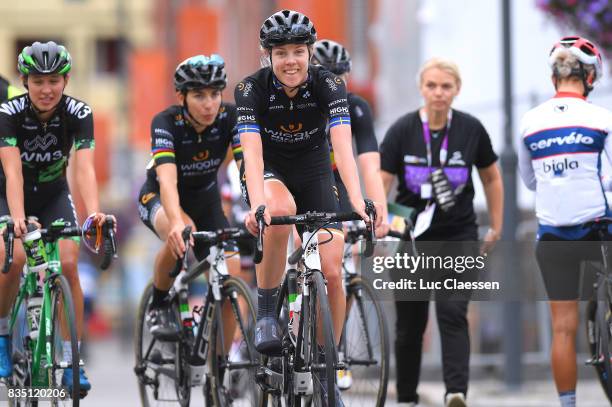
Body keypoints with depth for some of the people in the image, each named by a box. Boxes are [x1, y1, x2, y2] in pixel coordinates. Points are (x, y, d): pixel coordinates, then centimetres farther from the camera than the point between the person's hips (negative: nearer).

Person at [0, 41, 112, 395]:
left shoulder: (79, 114, -22)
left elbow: (85, 168, -33)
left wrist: (93, 213, -50)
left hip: (54, 196, 2)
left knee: (68, 264, -18)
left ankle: (71, 360, -8)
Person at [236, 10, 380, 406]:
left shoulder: (328, 84, -21)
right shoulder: (252, 88, -22)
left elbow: (343, 146, -32)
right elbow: (252, 151, -33)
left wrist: (358, 202, -47)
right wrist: (258, 205, -50)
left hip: (314, 173, 2)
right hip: (269, 174, -2)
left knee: (332, 271, -13)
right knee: (281, 211, -38)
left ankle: (326, 372, 4)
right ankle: (266, 312, -20)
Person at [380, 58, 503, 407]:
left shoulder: (471, 129, -5)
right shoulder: (403, 130, -9)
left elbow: (492, 178, 10)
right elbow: (380, 185, -12)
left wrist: (496, 227, 13)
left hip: (458, 236, 0)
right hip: (411, 236, 0)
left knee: (453, 312, -15)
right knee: (411, 322, 6)